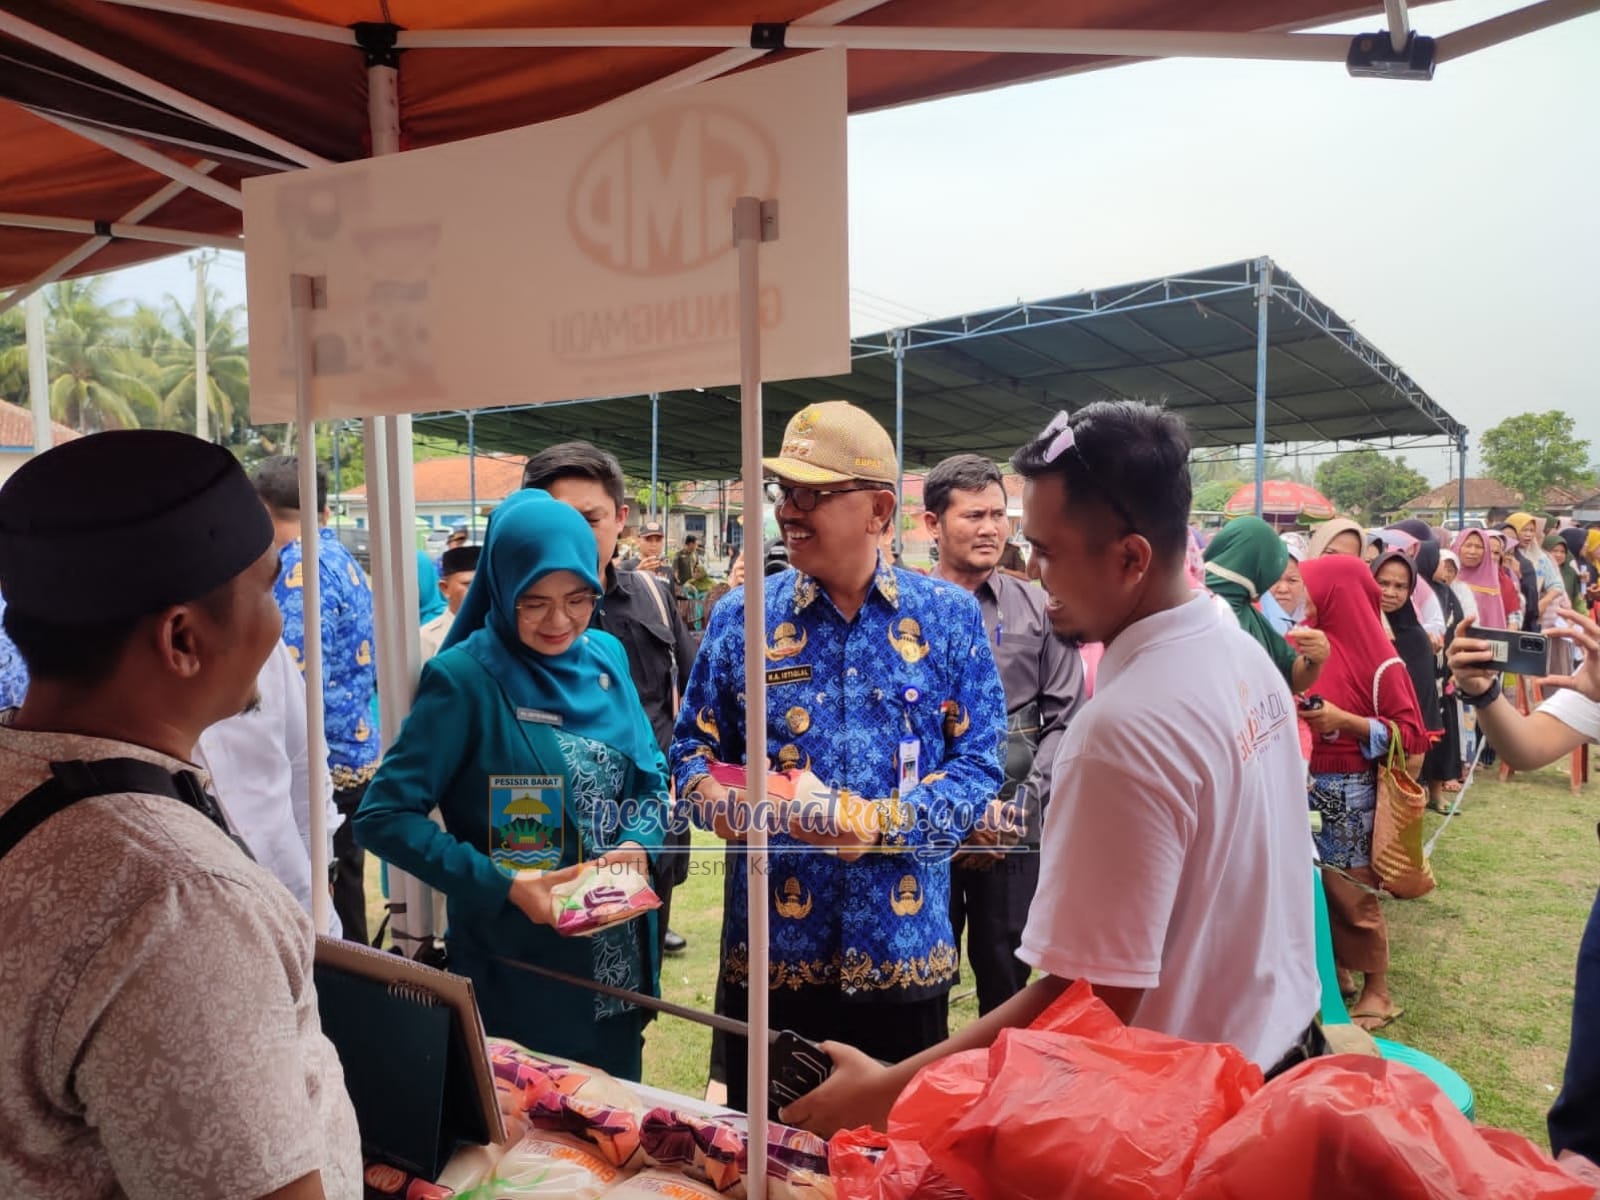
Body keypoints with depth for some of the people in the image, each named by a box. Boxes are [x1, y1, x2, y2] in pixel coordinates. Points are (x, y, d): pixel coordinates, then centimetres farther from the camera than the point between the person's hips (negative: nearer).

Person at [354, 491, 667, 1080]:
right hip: (515, 966, -5)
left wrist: (638, 845, -12)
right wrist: (503, 886, -23)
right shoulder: (464, 677, -15)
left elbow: (649, 775, 8)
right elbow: (382, 817, -16)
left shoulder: (606, 656, 1)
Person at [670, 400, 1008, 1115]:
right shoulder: (741, 618, 3)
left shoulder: (948, 617, -1)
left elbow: (979, 764, -4)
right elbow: (694, 745, 9)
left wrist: (886, 822, -19)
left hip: (902, 948, -1)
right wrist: (711, 795, -13)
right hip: (770, 946, 1)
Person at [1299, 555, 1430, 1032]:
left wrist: (1344, 720, -20)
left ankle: (1377, 992, 19)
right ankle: (1336, 973, 28)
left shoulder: (1378, 659, -11)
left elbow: (1410, 733, -11)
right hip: (1308, 785, 5)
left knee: (1351, 891, 2)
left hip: (1349, 792, -5)